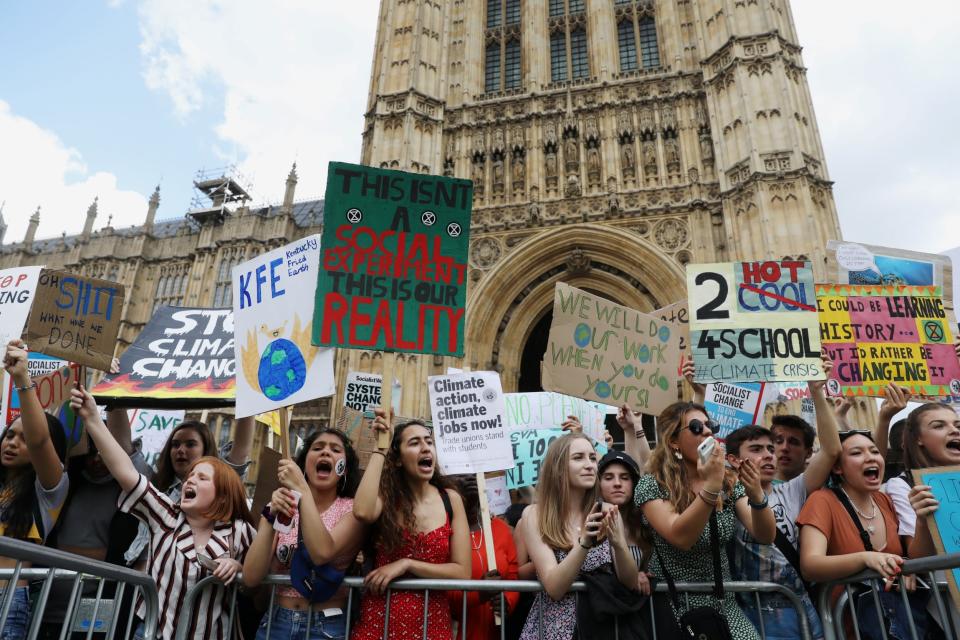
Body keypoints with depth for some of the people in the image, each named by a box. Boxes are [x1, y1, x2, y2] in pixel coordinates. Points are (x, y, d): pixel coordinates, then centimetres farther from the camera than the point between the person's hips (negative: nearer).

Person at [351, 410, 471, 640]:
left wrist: (407, 564, -16)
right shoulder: (386, 494, -5)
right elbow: (363, 513, -29)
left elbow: (463, 572, -6)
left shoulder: (450, 499, -2)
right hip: (377, 619, -1)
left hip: (431, 621, 1)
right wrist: (380, 448, -21)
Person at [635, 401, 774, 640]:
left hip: (724, 604, 4)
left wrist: (756, 495, -23)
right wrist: (711, 486, -31)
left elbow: (765, 536, -5)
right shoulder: (652, 485, -11)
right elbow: (680, 538, -23)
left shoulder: (729, 483, 3)